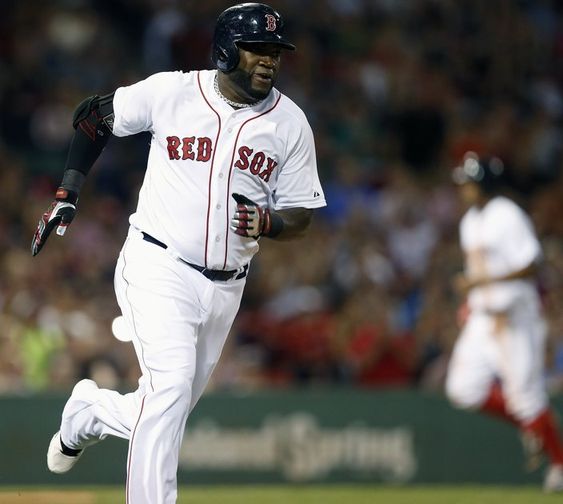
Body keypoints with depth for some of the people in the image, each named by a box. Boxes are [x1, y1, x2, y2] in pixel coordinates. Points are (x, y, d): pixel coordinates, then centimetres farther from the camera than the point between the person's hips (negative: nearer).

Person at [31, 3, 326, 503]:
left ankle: (88, 411, 44)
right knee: (170, 383, -24)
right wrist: (67, 194, 3)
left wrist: (267, 223, -17)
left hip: (225, 288, 4)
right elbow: (92, 116, 10)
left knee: (167, 412, 12)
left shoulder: (290, 122, 1)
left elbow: (301, 215, 6)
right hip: (159, 268, -4)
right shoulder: (171, 92, -6)